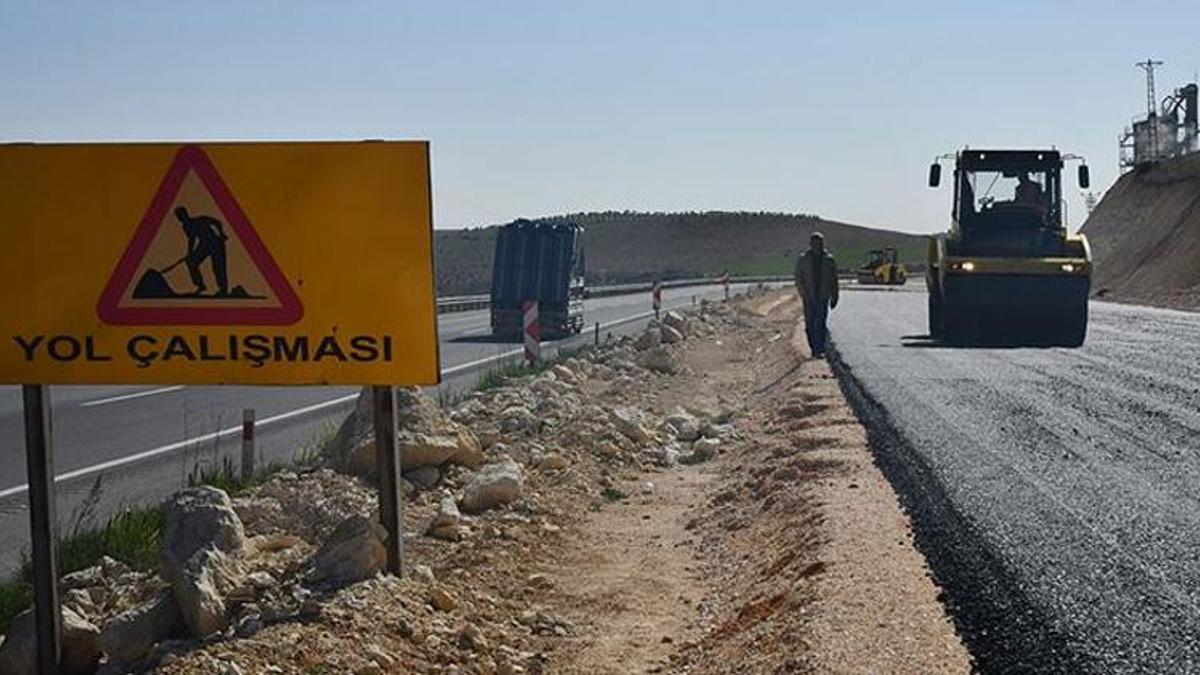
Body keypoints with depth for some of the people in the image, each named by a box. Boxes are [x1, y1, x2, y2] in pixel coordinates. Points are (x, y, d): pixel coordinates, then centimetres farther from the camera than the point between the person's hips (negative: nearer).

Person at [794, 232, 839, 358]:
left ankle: (819, 350, -7)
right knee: (810, 324, 4)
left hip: (823, 297, -1)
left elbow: (834, 280, 11)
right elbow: (798, 278, 1)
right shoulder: (802, 258, 4)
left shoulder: (828, 259, 6)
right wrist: (803, 293, -12)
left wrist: (834, 297, 8)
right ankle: (814, 348, 17)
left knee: (820, 324, -8)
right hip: (809, 297, 1)